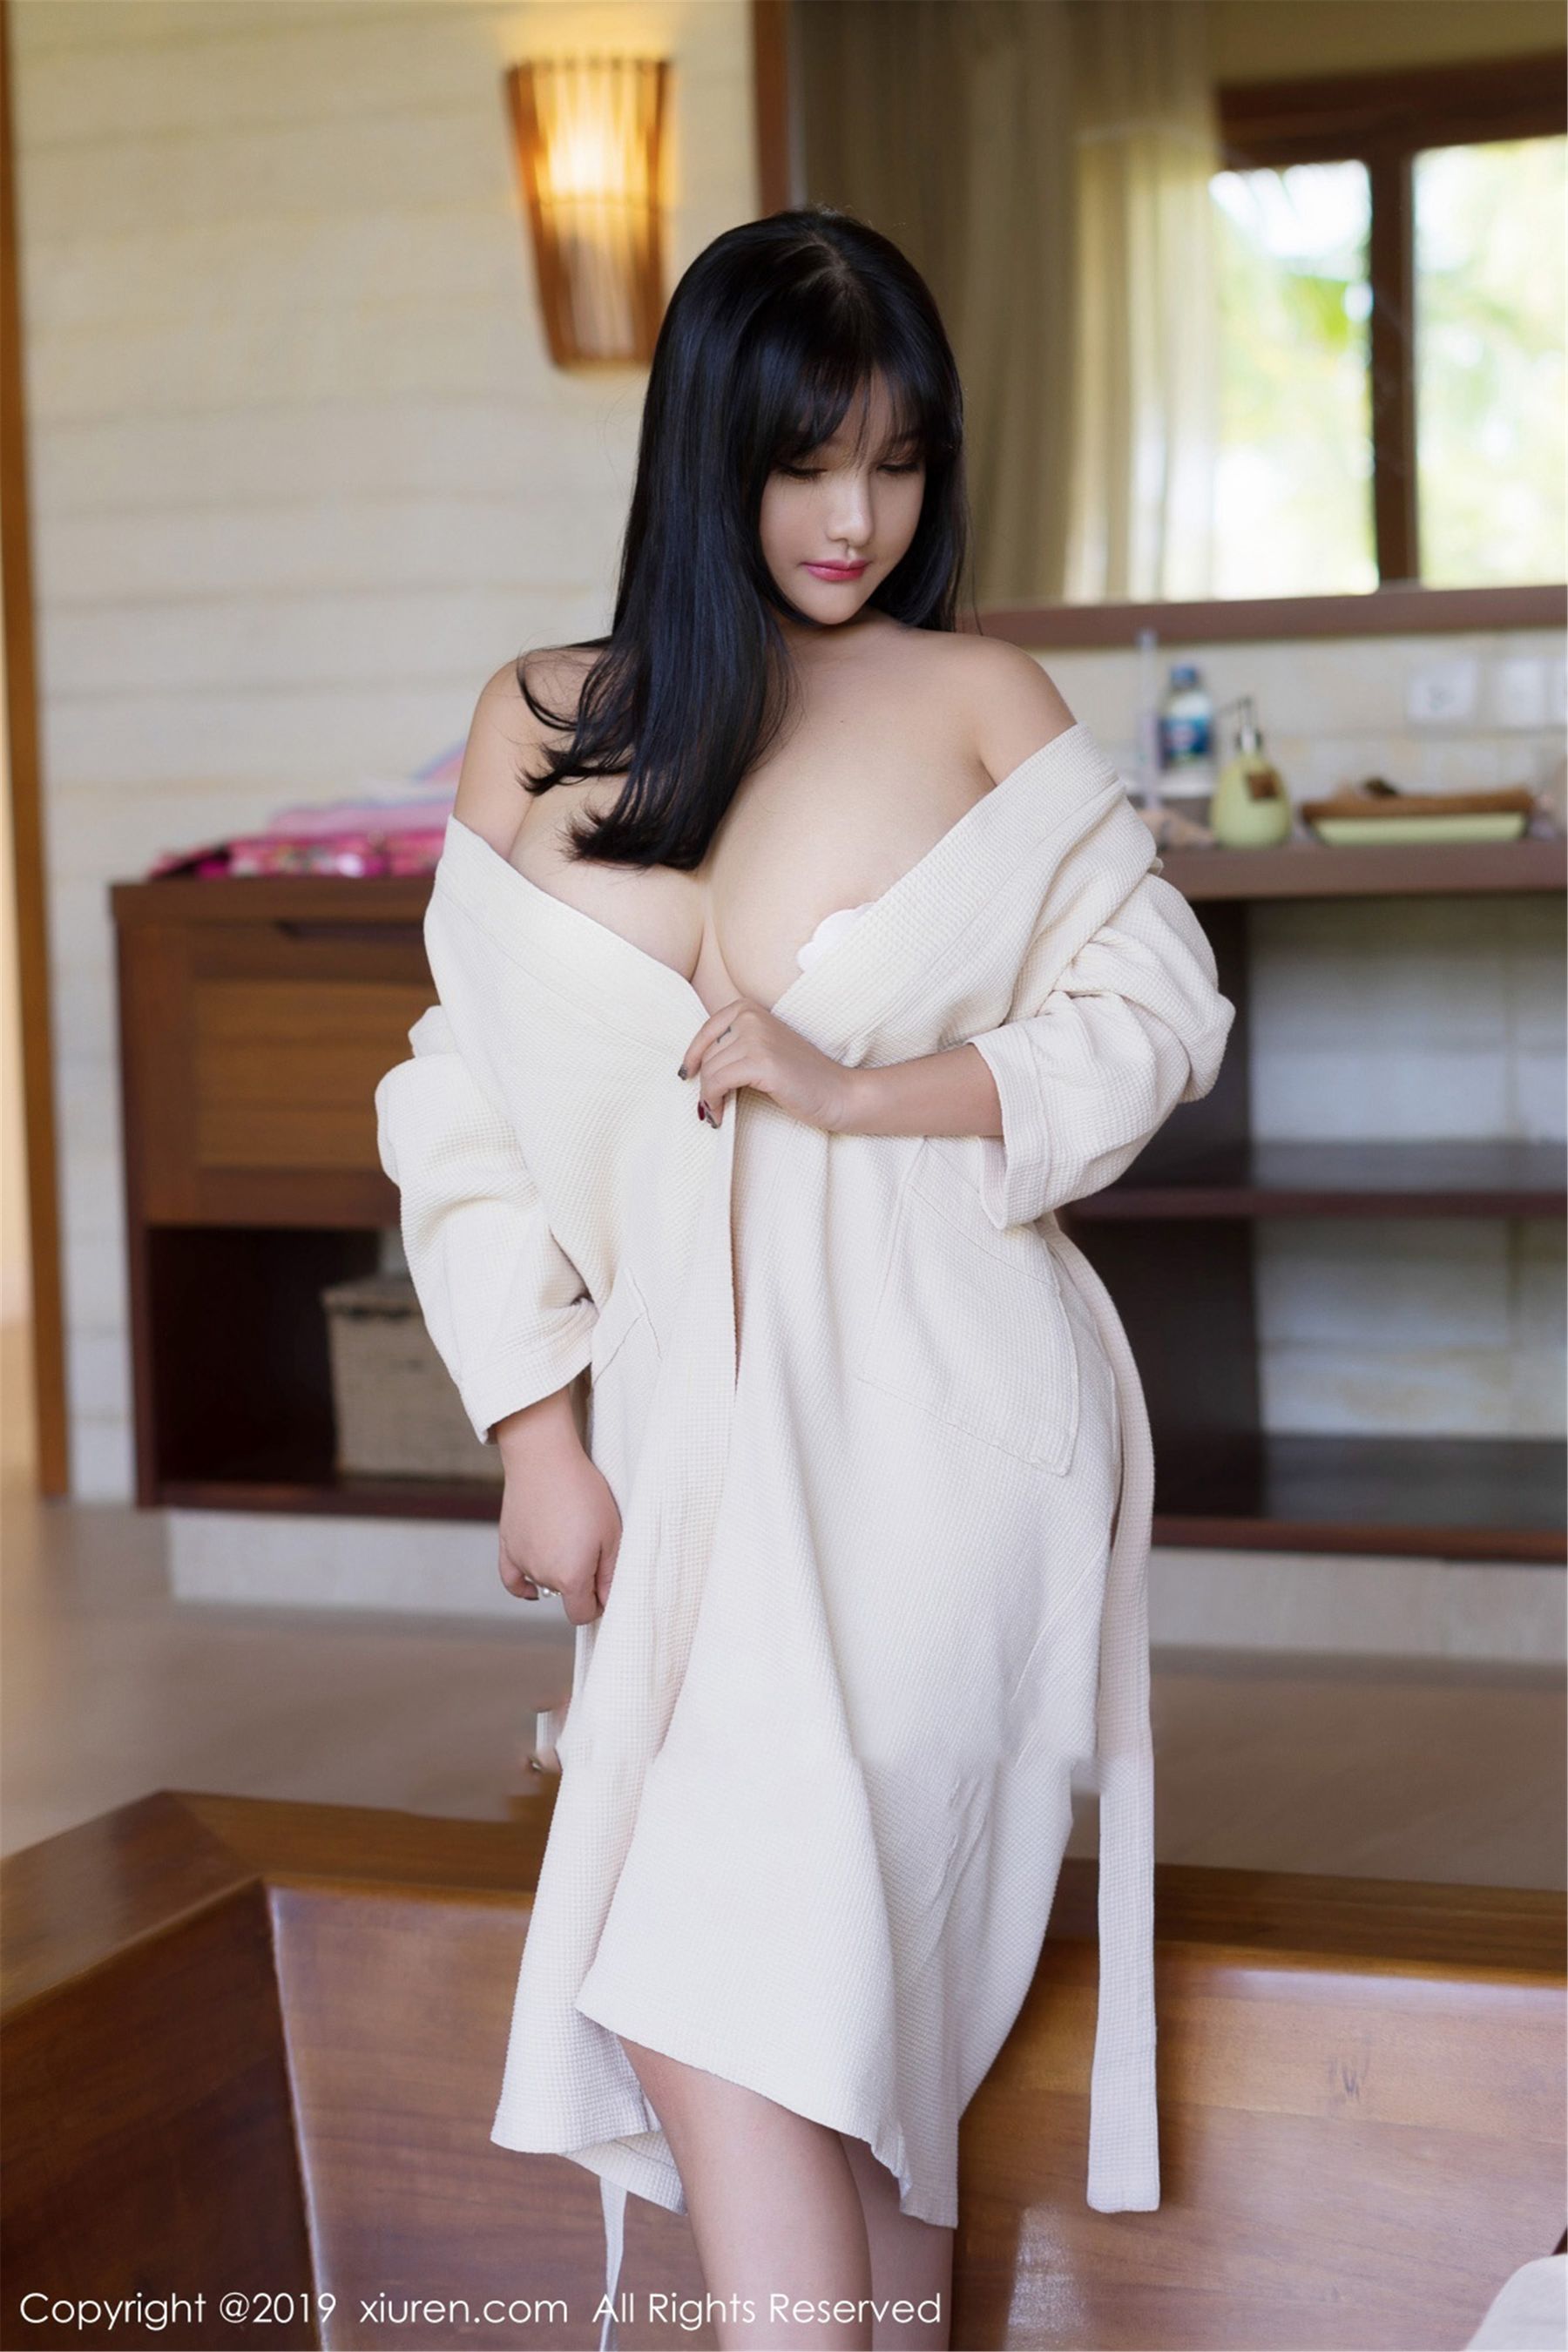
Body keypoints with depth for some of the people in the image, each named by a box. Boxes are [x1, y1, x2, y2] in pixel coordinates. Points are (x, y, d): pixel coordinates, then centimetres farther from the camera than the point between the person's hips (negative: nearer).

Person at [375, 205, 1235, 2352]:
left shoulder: (979, 701, 4)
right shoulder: (540, 727, 10)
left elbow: (1154, 1010, 3)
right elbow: (469, 1104, 10)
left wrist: (859, 1089, -11)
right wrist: (538, 1438, 2)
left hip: (929, 1423, -3)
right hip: (676, 1425, 3)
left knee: (722, 2006, -15)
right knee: (844, 2042, 1)